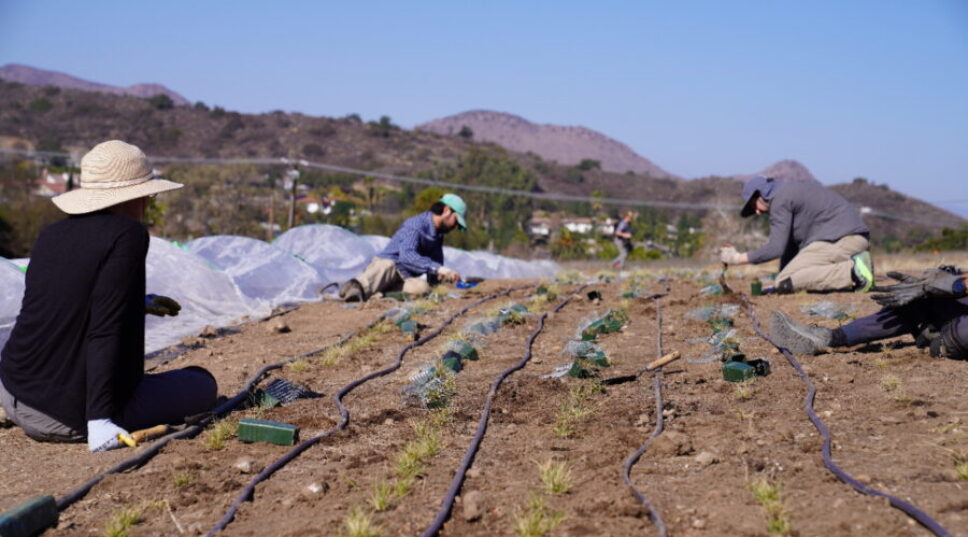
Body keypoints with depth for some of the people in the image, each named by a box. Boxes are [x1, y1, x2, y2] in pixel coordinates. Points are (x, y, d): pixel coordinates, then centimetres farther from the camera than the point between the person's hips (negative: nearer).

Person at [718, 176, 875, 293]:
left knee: (785, 283, -15)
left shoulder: (780, 199, -4)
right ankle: (855, 267, 6)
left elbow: (776, 248, -12)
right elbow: (791, 243, 25)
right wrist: (783, 275, 21)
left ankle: (852, 272, -23)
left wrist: (738, 258, -4)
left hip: (838, 239, -10)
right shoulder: (794, 190, 26)